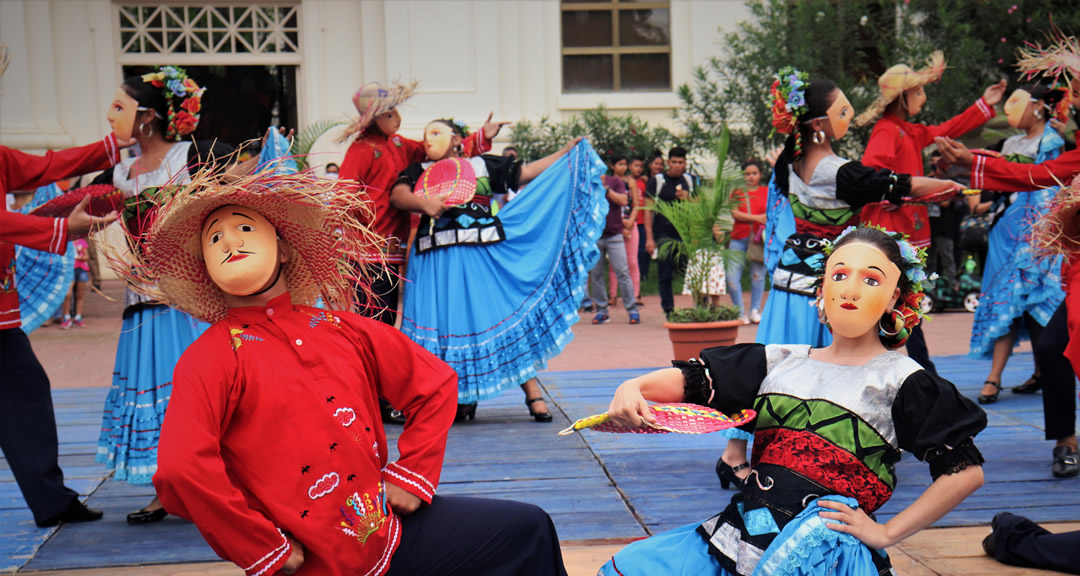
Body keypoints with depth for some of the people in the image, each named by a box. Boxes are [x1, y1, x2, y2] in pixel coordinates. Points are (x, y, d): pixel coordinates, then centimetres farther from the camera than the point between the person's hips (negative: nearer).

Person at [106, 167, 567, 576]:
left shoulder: (340, 329, 5)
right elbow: (181, 469, -26)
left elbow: (433, 382, 13)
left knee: (529, 529, 12)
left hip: (387, 527, 6)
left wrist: (412, 475, 3)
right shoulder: (210, 357, -12)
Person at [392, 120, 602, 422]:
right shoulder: (419, 172, 18)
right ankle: (462, 397, 12)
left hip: (484, 253, -1)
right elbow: (398, 195, 1)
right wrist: (424, 203, -19)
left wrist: (567, 152, 17)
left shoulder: (484, 165, 17)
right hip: (437, 258, 1)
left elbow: (526, 173, 20)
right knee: (448, 324, -3)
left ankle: (532, 393, 1)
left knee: (508, 314, -4)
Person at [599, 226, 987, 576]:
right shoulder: (783, 361, 16)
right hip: (744, 527, 5)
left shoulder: (900, 380, 1)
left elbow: (966, 471, -4)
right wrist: (633, 388, -8)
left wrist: (885, 534, -5)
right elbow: (693, 379, 13)